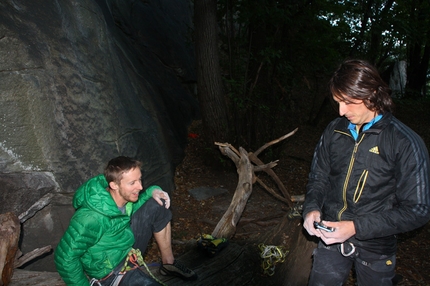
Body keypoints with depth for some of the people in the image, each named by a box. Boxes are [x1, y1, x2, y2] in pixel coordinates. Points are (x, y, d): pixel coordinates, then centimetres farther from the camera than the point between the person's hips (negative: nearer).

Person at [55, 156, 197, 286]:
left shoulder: (123, 194, -13)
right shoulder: (91, 217, -34)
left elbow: (132, 207, 10)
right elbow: (65, 258, -24)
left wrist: (152, 191, -11)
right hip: (110, 271, -7)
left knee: (158, 206, -5)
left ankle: (168, 262, 9)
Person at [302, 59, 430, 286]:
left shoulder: (406, 143, -16)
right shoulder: (333, 131, -5)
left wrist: (357, 227, -23)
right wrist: (312, 208, -14)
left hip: (375, 248, -2)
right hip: (331, 237, 3)